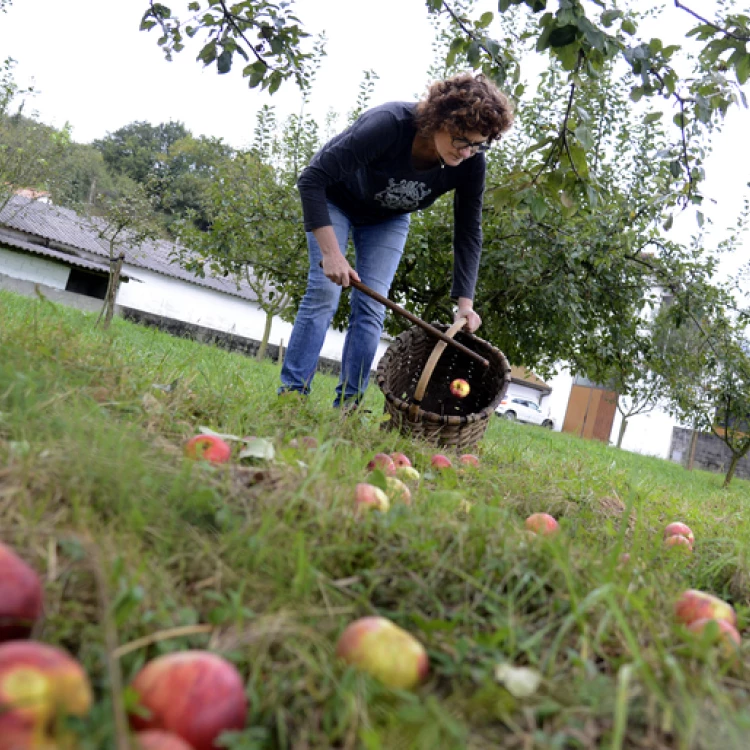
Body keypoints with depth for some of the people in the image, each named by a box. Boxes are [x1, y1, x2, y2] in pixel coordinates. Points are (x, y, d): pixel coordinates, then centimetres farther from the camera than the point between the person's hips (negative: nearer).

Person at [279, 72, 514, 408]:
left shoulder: (471, 164, -26)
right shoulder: (389, 124, -39)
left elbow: (469, 232, -16)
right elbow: (312, 179, -37)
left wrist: (465, 301, -24)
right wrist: (330, 252, -43)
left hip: (388, 220, 4)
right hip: (335, 200, -3)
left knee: (371, 306, -8)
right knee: (324, 291, -17)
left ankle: (347, 406, -4)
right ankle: (291, 393, -12)